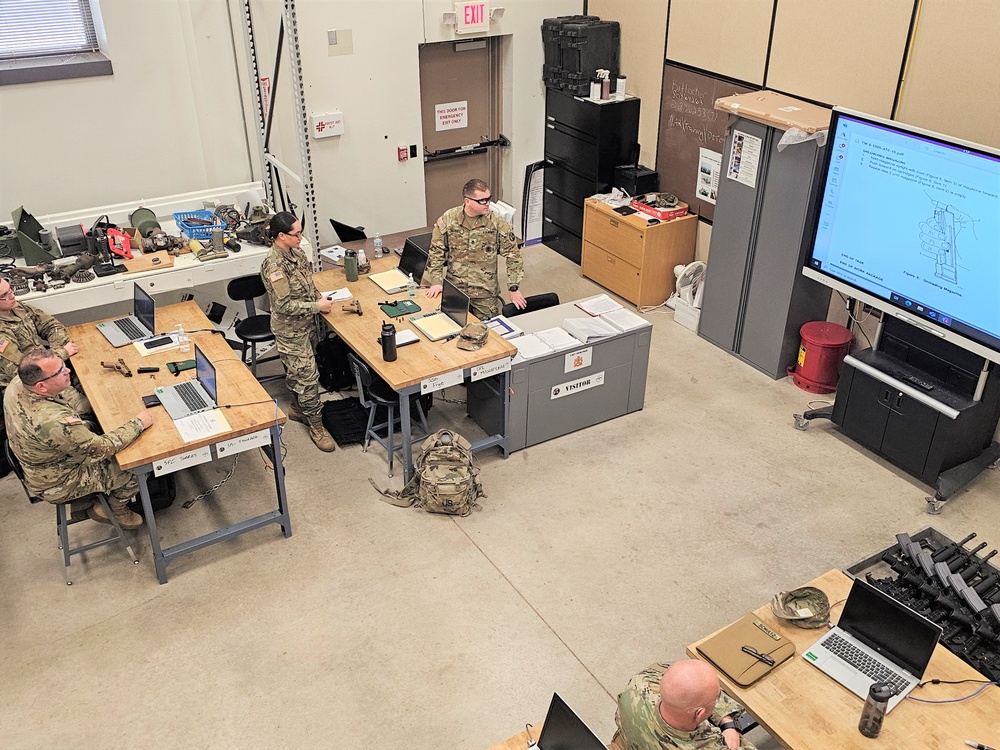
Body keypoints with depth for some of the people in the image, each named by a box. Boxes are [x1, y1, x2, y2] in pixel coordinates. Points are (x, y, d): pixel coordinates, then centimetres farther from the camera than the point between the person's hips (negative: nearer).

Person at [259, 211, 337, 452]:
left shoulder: (295, 252, -1)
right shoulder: (274, 265, -27)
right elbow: (284, 305, -26)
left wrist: (319, 297, 0)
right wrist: (318, 306, -22)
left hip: (307, 324, 8)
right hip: (290, 330, -8)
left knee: (296, 371, 24)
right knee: (308, 376, -1)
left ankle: (297, 408, 43)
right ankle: (316, 426, 11)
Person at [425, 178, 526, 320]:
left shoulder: (496, 222, -9)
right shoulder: (448, 219, -7)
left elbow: (513, 255, -4)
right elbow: (436, 252, 0)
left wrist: (514, 288, -10)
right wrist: (436, 282, -8)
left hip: (485, 292, -1)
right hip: (455, 287, 1)